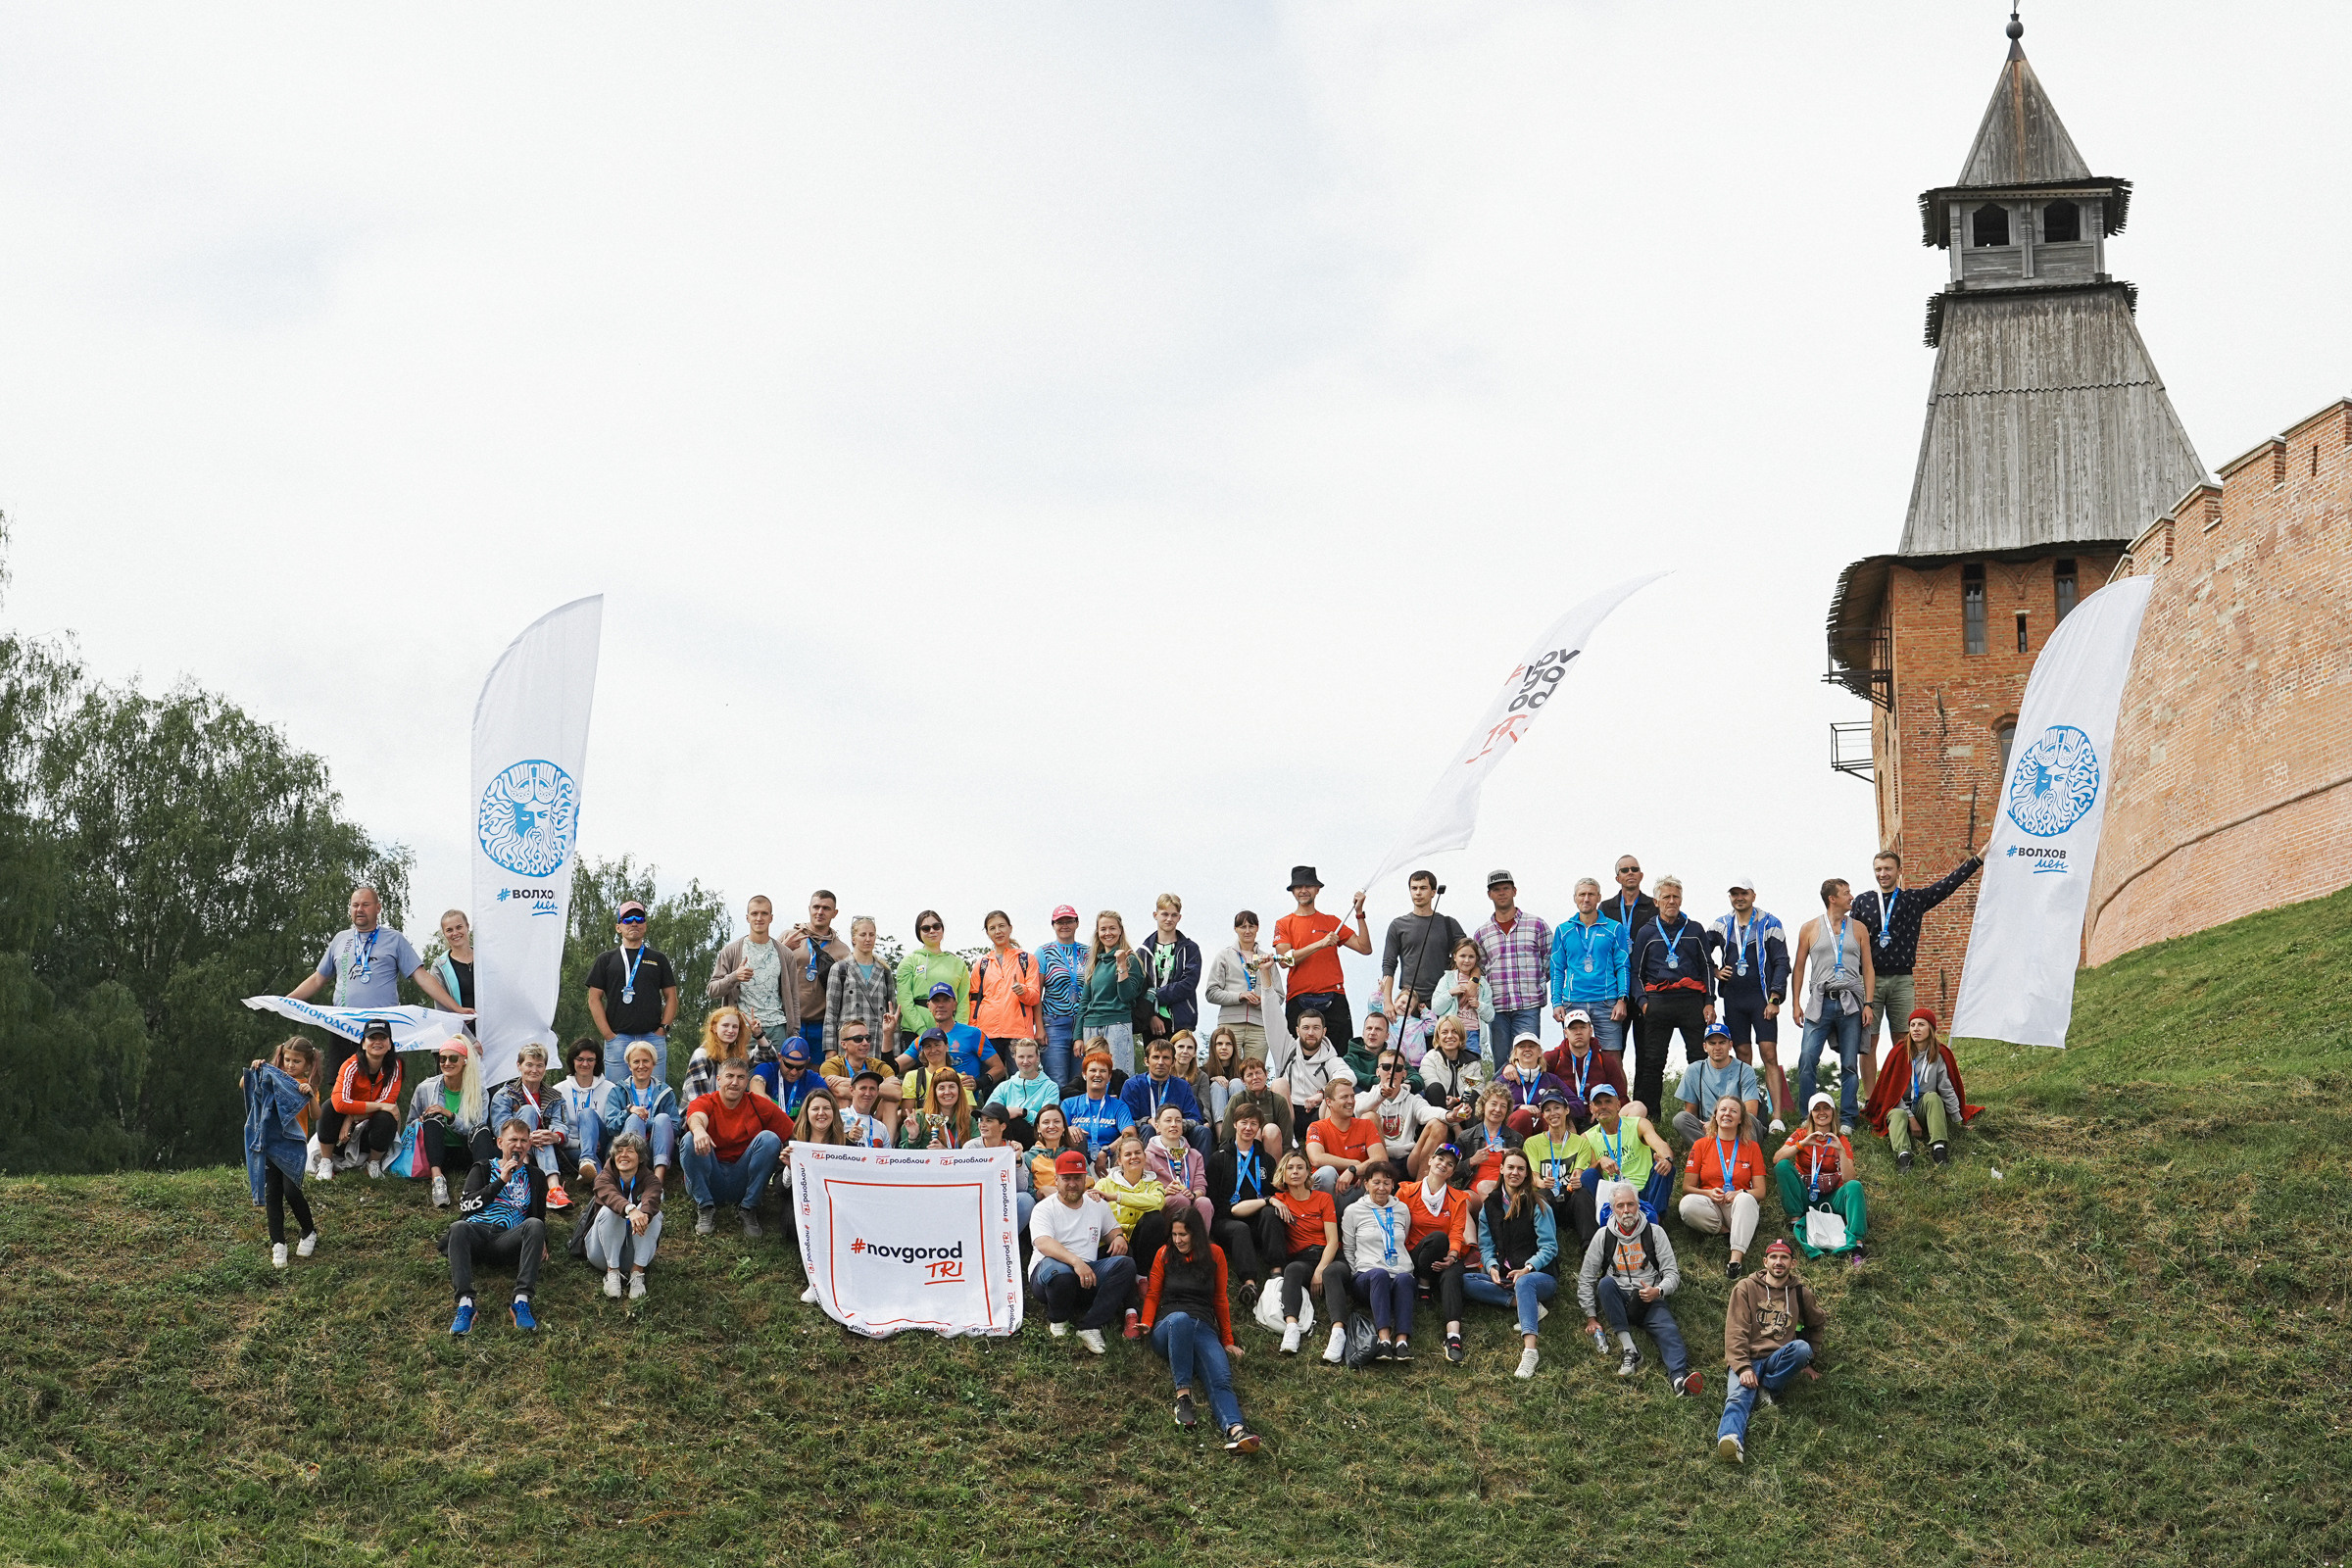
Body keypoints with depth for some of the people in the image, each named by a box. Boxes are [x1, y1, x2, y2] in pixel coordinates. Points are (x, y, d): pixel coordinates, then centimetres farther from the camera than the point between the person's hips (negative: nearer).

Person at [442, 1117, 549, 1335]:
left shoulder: (535, 1176, 26)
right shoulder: (483, 1169, 21)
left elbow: (540, 1216, 28)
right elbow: (466, 1205, 6)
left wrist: (540, 1242, 6)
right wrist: (500, 1182, -1)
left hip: (508, 1240, 1)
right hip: (476, 1233, -1)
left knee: (535, 1225, -32)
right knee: (458, 1227, -36)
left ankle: (521, 1301, -43)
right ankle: (465, 1302, -47)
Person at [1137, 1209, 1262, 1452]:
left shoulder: (1214, 1254, 14)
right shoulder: (1165, 1254, 14)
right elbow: (1152, 1295, 15)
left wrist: (1227, 1341, 20)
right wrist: (1146, 1324, -4)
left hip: (1204, 1329, 1)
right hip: (1168, 1329, -1)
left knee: (1222, 1378, -30)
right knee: (1180, 1318, -42)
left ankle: (1235, 1430, -58)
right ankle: (1183, 1395, -43)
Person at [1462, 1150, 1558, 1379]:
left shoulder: (1538, 1205, 3)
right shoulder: (1490, 1205, 15)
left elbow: (1549, 1247, -4)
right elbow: (1485, 1246, 13)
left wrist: (1527, 1269, -20)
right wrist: (1492, 1267, -9)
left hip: (1540, 1276, -4)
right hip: (1502, 1278, 5)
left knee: (1524, 1283, -41)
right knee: (1465, 1281, -22)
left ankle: (1529, 1350, -60)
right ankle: (1531, 1306, -26)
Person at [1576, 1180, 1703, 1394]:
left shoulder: (1654, 1232, 7)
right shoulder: (1604, 1236, 7)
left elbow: (1672, 1273, 4)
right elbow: (1586, 1279, 9)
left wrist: (1658, 1291, -17)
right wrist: (1591, 1317, 0)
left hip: (1649, 1300, -1)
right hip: (1617, 1301, 1)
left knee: (1667, 1328, -32)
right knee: (1606, 1283, -32)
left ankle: (1679, 1377, -60)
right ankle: (1630, 1351, -36)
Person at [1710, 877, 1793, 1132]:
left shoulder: (1769, 924, 0)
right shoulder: (1722, 926, 10)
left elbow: (1781, 963, -3)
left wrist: (1774, 998, -10)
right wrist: (1714, 971, 6)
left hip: (1761, 997, -4)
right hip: (1733, 999, 4)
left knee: (1770, 1054, -11)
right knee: (1743, 1056, 6)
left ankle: (1777, 1117, -16)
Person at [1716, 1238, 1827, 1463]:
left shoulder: (1801, 1293, 15)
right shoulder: (1745, 1288, 8)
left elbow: (1817, 1325, 33)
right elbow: (1736, 1331, -1)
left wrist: (1807, 1362, 24)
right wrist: (1743, 1367, -15)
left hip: (1778, 1361, 2)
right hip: (1747, 1359, -2)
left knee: (1802, 1348, -31)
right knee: (1739, 1398, -32)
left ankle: (1764, 1388, -20)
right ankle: (1730, 1438, -61)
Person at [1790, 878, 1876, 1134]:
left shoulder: (1858, 929, 11)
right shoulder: (1810, 928, 7)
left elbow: (1867, 968, 11)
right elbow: (1799, 967, 10)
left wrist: (1868, 1004, 1)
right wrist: (1796, 1004, 3)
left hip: (1851, 1004, 1)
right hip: (1820, 1002, -1)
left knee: (1849, 1064, 1)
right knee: (1807, 1060, -10)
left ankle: (1847, 1120, 7)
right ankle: (1808, 1119, -1)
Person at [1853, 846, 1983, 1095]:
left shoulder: (1914, 899, 9)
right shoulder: (1862, 902, 8)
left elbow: (1948, 884, 7)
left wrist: (1978, 859, 2)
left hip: (1901, 981, 1)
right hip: (1870, 980, -1)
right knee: (1868, 1043, -3)